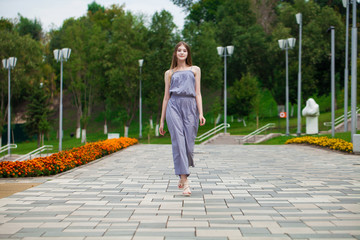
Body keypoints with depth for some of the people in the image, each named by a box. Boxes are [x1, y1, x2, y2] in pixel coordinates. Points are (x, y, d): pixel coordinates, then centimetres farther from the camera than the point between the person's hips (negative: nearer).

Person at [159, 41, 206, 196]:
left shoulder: (195, 70, 18)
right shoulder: (169, 73, 18)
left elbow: (198, 93, 11)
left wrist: (201, 113, -4)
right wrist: (162, 121, 13)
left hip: (190, 107, 1)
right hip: (174, 106, -1)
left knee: (189, 144, -2)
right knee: (178, 142, -14)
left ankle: (183, 175, 21)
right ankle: (185, 182, -18)